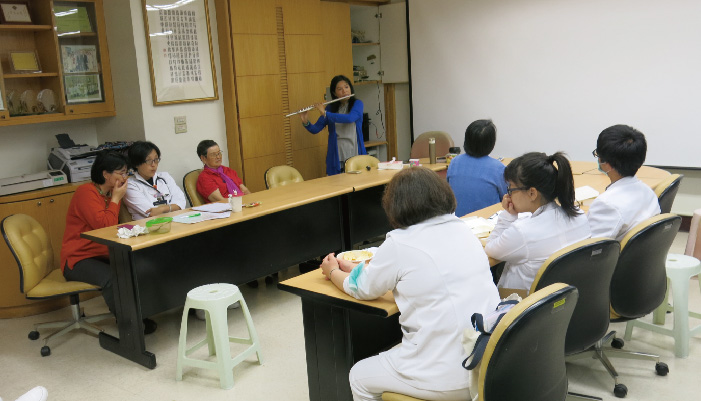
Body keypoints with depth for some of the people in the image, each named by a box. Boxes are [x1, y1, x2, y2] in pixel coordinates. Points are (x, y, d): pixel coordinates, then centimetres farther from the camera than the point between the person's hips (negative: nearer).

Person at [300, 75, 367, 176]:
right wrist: (305, 122, -15)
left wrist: (325, 113, -21)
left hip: (355, 154, -1)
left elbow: (350, 118, -20)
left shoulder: (357, 103, 2)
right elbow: (315, 129, 6)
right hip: (336, 156, 1)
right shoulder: (330, 107, 7)